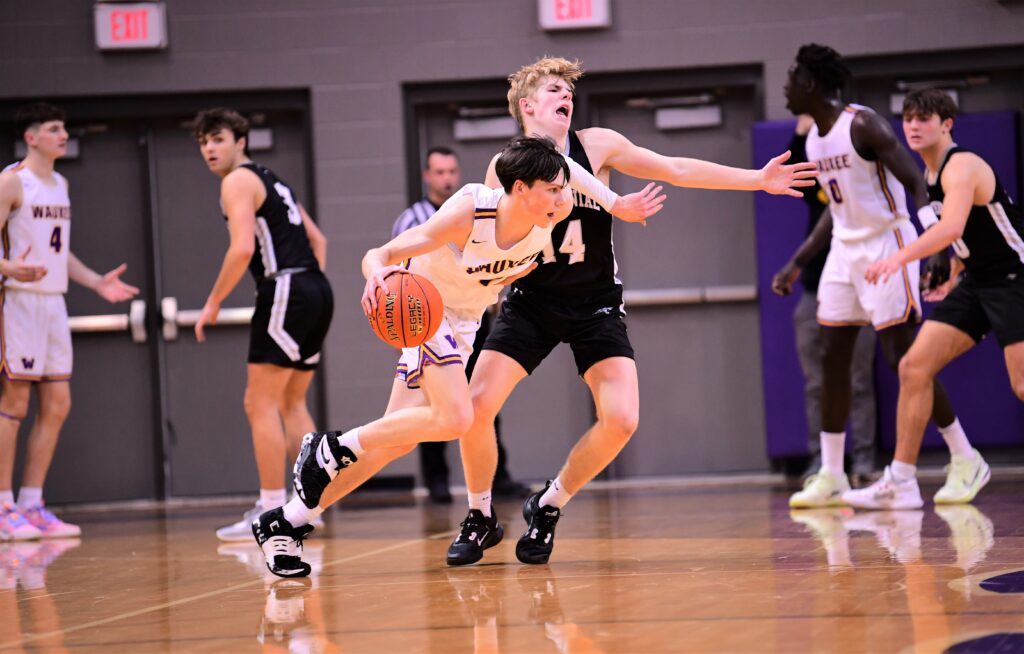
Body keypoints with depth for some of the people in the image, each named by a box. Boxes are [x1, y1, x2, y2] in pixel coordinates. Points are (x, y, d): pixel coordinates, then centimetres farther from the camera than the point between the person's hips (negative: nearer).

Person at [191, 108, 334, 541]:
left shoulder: (238, 181, -4)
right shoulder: (271, 181, 25)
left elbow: (242, 248, -17)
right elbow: (317, 240, 28)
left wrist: (212, 304, -9)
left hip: (285, 290, -9)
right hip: (317, 290, 9)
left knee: (261, 405, -6)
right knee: (291, 403, 16)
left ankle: (271, 513, -8)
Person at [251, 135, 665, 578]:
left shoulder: (556, 210, -17)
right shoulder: (469, 213, -33)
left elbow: (567, 165, 6)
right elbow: (379, 255, -34)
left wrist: (615, 203, -3)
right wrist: (377, 275, -57)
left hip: (468, 322, 6)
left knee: (398, 436, 0)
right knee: (455, 418, -26)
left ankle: (288, 521, 8)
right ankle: (332, 448, -8)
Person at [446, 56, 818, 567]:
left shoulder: (596, 146, -6)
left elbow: (677, 170, 0)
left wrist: (757, 180, -1)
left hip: (594, 307, 1)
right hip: (530, 303, -1)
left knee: (620, 419, -14)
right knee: (476, 406, -16)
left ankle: (549, 506, 9)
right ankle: (480, 516, 8)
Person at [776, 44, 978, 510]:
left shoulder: (863, 125, -17)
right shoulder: (813, 139, 9)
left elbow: (918, 185, -21)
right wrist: (797, 262, 18)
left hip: (886, 244, -8)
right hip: (845, 249, 8)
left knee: (903, 359, -8)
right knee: (833, 359, 3)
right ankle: (831, 476, 6)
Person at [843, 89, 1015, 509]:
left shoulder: (962, 167, -18)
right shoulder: (930, 175, 10)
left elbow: (952, 227, -37)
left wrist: (899, 258, -46)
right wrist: (950, 277, 18)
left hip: (1013, 280, -9)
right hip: (976, 283, 9)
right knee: (913, 367, -1)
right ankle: (901, 483, 2)